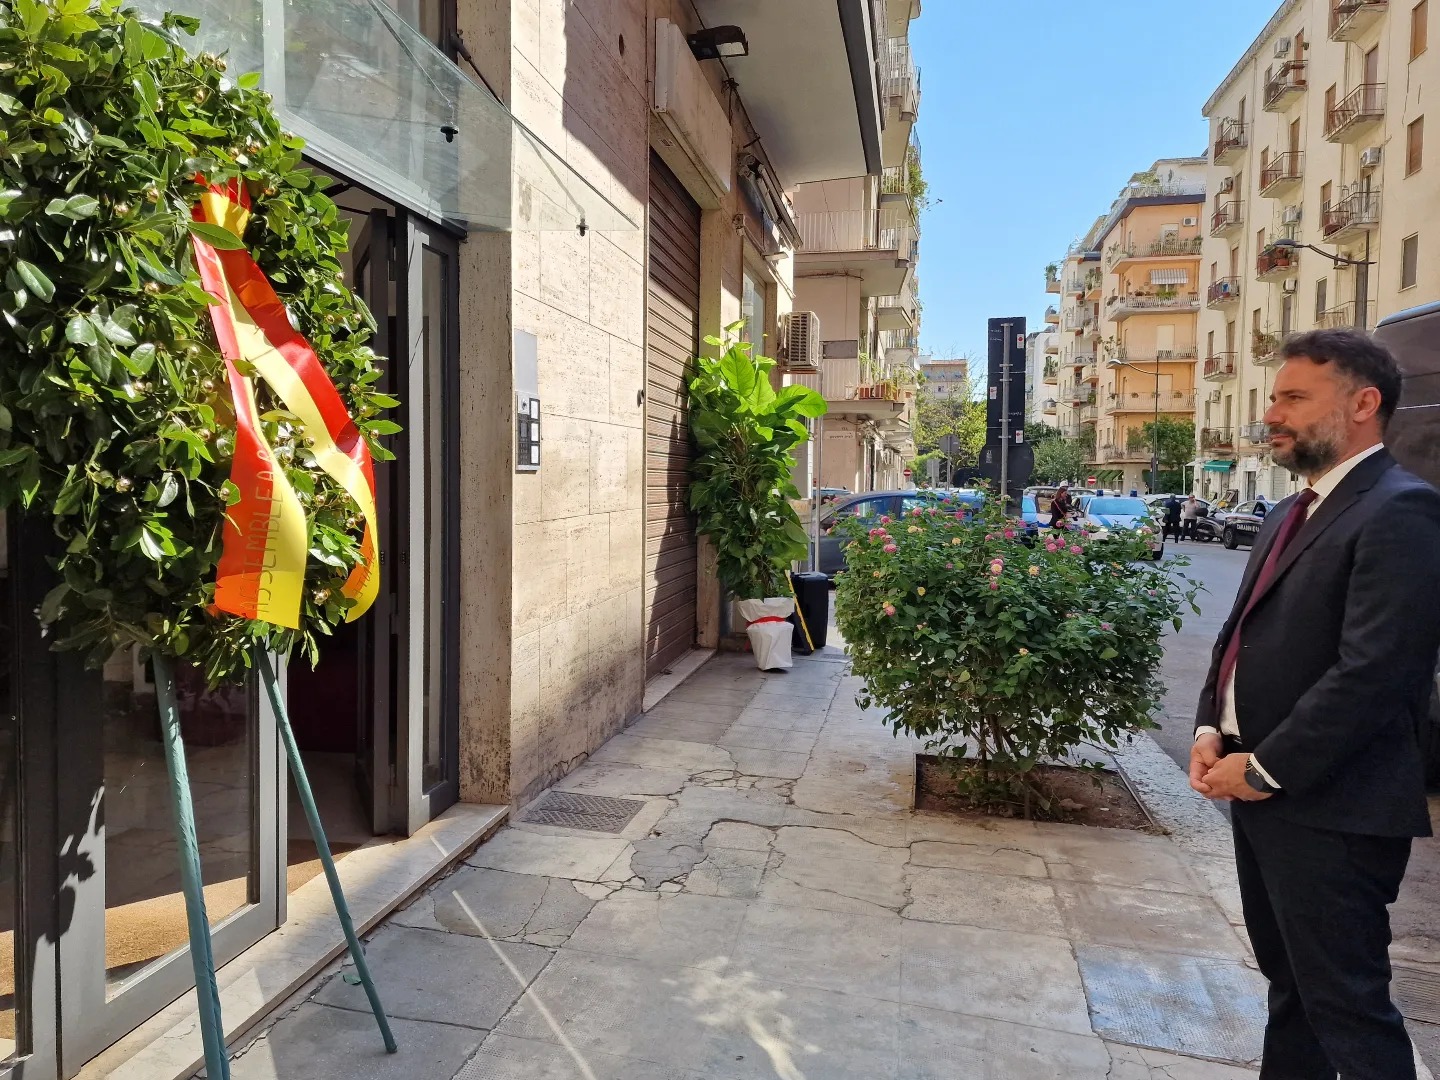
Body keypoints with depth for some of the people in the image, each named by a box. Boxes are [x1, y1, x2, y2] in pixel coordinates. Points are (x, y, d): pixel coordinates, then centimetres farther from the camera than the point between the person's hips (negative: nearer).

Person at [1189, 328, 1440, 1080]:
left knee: (1346, 1002, 4)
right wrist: (1211, 728, 2)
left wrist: (1265, 768, -17)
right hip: (1261, 791, 9)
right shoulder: (1289, 516, 14)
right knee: (1289, 980, 22)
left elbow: (1374, 673, -23)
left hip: (1330, 807, -9)